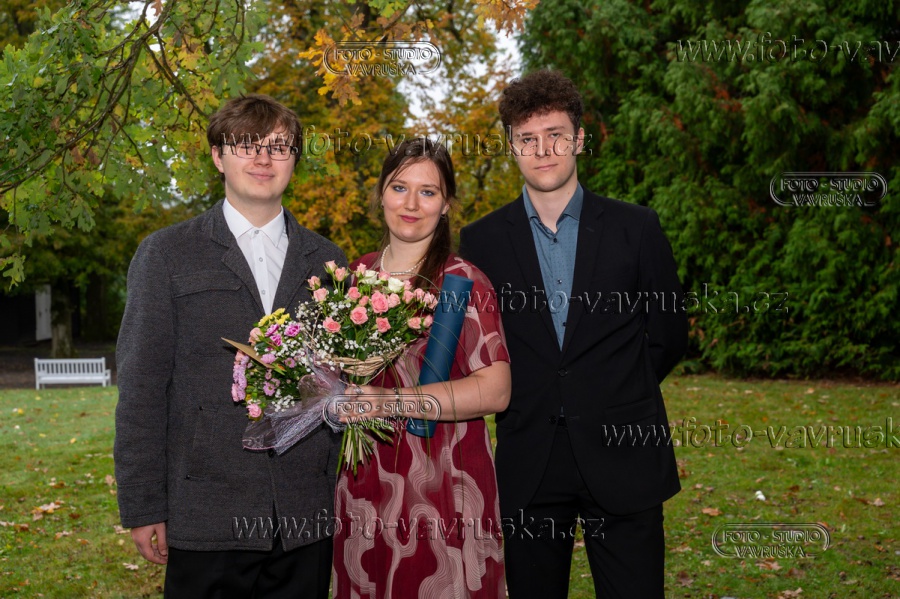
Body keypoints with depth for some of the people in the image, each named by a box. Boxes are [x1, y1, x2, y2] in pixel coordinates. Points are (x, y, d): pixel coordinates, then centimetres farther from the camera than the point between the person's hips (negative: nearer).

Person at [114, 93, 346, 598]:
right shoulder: (167, 254, 3)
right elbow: (141, 388, 0)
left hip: (307, 523, 3)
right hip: (206, 523, -2)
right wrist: (142, 509, -4)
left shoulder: (327, 262, 11)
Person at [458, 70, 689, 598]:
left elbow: (669, 335, 8)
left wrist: (613, 396, 9)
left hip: (622, 461, -1)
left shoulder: (636, 228, 2)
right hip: (529, 468, 1)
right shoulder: (482, 240, 4)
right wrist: (528, 399, 5)